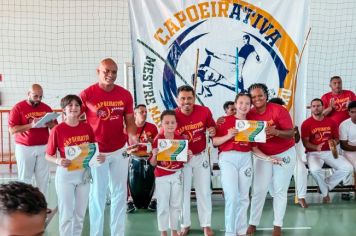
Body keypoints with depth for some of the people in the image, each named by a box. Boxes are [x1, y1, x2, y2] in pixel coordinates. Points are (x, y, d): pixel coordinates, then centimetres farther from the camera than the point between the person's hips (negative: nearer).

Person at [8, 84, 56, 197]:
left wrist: (48, 124, -13)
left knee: (43, 178, 4)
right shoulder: (18, 108, -4)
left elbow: (55, 126, 9)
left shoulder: (46, 108, 7)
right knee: (25, 178, 4)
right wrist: (31, 125, -22)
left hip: (43, 147, 3)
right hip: (24, 148, -3)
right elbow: (12, 129, -11)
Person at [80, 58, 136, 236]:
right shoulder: (86, 94, -10)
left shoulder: (125, 95, -1)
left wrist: (132, 135, -20)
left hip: (119, 151, 4)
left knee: (120, 193, 11)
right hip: (96, 151, -3)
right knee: (97, 195, 6)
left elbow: (130, 120, 1)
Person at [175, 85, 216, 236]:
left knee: (204, 191, 9)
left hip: (201, 156, 1)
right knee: (183, 191, 10)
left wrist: (213, 131, -20)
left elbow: (212, 127, 4)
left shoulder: (204, 111, -14)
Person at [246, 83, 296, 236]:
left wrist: (276, 132, -39)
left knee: (280, 190, 6)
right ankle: (253, 224, 13)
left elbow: (291, 133, -20)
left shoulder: (279, 110, -20)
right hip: (262, 155, 3)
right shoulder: (249, 114, -9)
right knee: (258, 190, 2)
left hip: (284, 154, -2)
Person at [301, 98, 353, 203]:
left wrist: (334, 142, -12)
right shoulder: (306, 123, -5)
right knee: (315, 169, -35)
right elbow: (305, 142, -8)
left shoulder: (331, 122, 6)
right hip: (313, 153, -4)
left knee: (348, 168, -16)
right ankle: (325, 193, -6)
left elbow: (337, 138, 13)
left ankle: (325, 185, 2)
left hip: (329, 152, 4)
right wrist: (316, 147, -27)